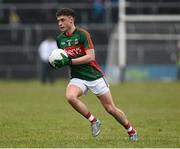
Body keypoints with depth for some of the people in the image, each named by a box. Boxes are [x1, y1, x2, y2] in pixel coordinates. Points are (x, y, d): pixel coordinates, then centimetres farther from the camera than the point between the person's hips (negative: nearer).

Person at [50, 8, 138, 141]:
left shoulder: (82, 34, -13)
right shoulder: (60, 39, 5)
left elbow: (91, 56, -20)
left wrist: (69, 61, -26)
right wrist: (57, 63, -4)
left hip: (94, 76, -4)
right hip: (78, 78, 4)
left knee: (111, 109, 0)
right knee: (70, 96, -29)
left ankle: (131, 130, 24)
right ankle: (93, 121, -9)